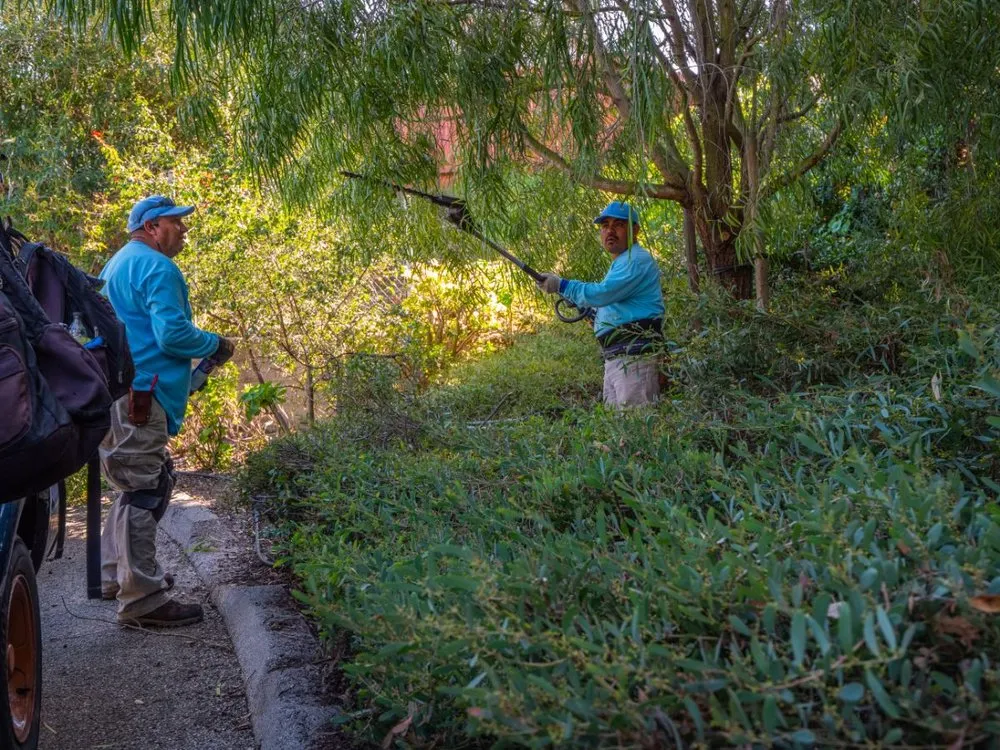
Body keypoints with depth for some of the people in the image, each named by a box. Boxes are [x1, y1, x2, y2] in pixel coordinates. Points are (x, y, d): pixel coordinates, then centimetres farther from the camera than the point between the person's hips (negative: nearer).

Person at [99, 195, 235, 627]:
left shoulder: (118, 265, 22)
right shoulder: (157, 268, -11)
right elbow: (172, 333, -20)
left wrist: (199, 355, 25)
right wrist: (215, 345, -2)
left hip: (116, 391, 11)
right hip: (139, 395, -11)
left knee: (140, 485, 21)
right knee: (144, 492, -9)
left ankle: (117, 574, 28)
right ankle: (142, 600, -7)